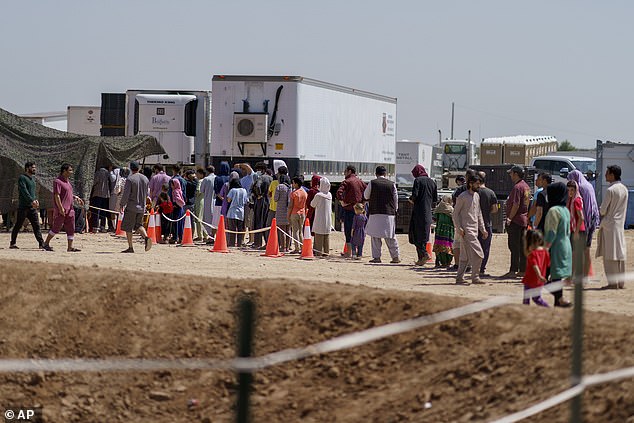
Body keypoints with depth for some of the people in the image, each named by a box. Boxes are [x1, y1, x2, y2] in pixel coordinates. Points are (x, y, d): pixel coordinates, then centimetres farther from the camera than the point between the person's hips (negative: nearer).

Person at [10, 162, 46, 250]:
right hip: (23, 206, -7)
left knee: (36, 225, 0)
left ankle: (41, 243, -3)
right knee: (18, 225, 0)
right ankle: (12, 243, 8)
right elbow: (24, 191, -21)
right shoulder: (22, 178, -9)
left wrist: (35, 200, 6)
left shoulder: (32, 178, 18)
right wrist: (32, 201, -30)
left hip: (32, 206, 7)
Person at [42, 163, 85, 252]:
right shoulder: (58, 181, -12)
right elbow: (57, 196, -17)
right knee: (56, 228, -2)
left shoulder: (67, 181, 16)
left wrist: (76, 198, 13)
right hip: (61, 210, -8)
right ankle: (46, 244, 11)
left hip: (69, 209, 9)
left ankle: (70, 247, 4)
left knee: (71, 229, 3)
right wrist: (61, 208, -22)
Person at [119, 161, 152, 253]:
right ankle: (146, 237, -10)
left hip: (132, 206, -6)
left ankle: (130, 247, 1)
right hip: (142, 207, 6)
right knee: (138, 225, 17)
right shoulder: (145, 179, 7)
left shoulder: (130, 179, -12)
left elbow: (126, 194, -15)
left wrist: (122, 204, -4)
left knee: (128, 227, 3)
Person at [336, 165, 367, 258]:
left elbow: (339, 192, -22)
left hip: (349, 209, -6)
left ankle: (349, 252, -3)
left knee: (348, 231, -1)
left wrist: (342, 202, -12)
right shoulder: (361, 182, 11)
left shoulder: (347, 182, -7)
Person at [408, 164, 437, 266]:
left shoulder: (418, 180, -5)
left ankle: (424, 253, -18)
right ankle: (421, 257, 9)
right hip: (428, 212, 6)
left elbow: (415, 194, -16)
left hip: (419, 211, -6)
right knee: (424, 234, 10)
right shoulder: (432, 182, 12)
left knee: (416, 233, -2)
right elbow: (435, 199, 11)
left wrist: (411, 199, 4)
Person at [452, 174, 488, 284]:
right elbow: (455, 214, -7)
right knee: (478, 254, -13)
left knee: (465, 256, 9)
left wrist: (482, 229, 18)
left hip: (474, 230, 8)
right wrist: (459, 228, -16)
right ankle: (475, 277, -9)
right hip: (466, 230, -8)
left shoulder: (477, 196, 16)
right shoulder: (462, 197, -8)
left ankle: (459, 278, 13)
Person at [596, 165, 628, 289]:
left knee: (610, 254, -4)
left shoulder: (610, 190, -16)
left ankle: (612, 282, -5)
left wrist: (601, 213, 8)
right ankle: (621, 281, 13)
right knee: (620, 253, 10)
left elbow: (603, 210, -14)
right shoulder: (624, 189, 7)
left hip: (609, 224, -7)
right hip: (620, 223, 7)